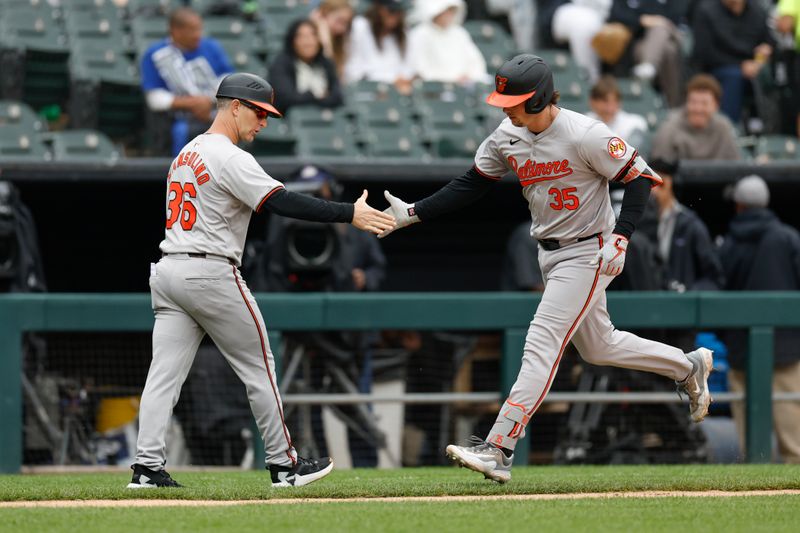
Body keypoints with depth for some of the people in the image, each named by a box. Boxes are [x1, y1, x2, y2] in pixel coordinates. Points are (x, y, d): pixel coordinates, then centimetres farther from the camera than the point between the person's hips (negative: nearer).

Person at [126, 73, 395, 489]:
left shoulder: (186, 153, 17)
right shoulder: (230, 158, -12)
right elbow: (283, 203, -21)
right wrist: (350, 214, -22)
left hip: (167, 269, 8)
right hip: (211, 273, -8)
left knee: (165, 372, 1)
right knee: (259, 368, 3)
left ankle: (148, 466, -9)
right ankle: (284, 465, 9)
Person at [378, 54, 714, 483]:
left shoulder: (584, 135, -22)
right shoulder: (507, 137, -2)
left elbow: (639, 177, -16)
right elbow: (470, 185, 6)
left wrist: (620, 238, -24)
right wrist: (413, 213, -3)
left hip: (588, 253, -8)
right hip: (550, 253, 8)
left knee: (542, 342, -16)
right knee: (597, 346, 20)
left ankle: (498, 449, -21)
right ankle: (688, 366, 42)